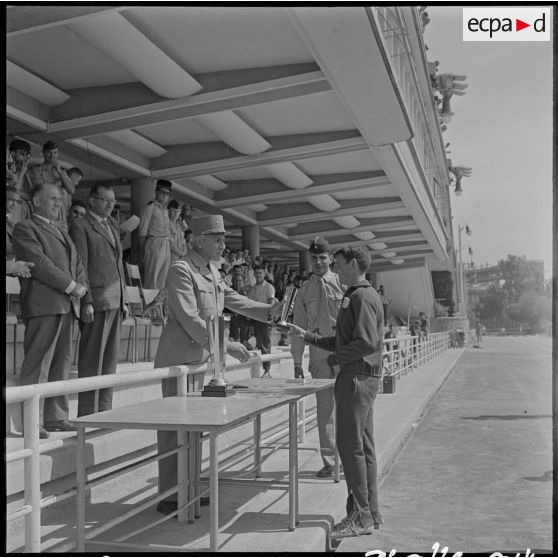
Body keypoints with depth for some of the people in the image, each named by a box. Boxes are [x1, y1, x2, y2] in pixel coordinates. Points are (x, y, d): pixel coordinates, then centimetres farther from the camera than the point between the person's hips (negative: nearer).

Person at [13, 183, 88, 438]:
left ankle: (55, 416, 15)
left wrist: (80, 287, 1)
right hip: (42, 305, -8)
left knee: (62, 362, 8)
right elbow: (39, 263, -12)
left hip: (66, 306, 8)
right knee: (37, 364, -8)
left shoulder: (61, 233, 26)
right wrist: (71, 286, -13)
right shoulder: (24, 228, 0)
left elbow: (78, 265, 22)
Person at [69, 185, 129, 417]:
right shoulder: (80, 226, -2)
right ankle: (87, 413, 1)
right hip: (96, 301, -7)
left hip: (115, 302, 8)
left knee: (110, 358, 9)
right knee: (92, 359, -5)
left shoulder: (112, 227, 21)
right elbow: (80, 267, -9)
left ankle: (104, 410, 15)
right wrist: (86, 302, -16)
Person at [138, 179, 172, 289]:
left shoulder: (165, 210, 19)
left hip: (166, 245, 7)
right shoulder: (149, 208, -3)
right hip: (154, 243, -7)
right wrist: (143, 251, -10)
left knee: (162, 279, 10)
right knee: (151, 279, -7)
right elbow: (142, 231, -7)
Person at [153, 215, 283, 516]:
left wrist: (269, 310, 2)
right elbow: (189, 320, -23)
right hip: (179, 360, -9)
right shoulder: (181, 270, -16)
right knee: (174, 429, -3)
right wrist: (224, 346, -27)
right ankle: (169, 498, 6)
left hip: (201, 359, 9)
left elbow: (235, 300, 16)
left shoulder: (212, 271, 13)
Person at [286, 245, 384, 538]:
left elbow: (367, 343, -23)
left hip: (357, 377, -10)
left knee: (351, 445, -5)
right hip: (363, 378, 10)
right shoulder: (355, 296, 18)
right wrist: (307, 336, 15)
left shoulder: (362, 297, -14)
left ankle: (360, 516, 2)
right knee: (364, 446, 13)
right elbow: (342, 341, 20)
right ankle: (371, 513, 21)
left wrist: (334, 359, -13)